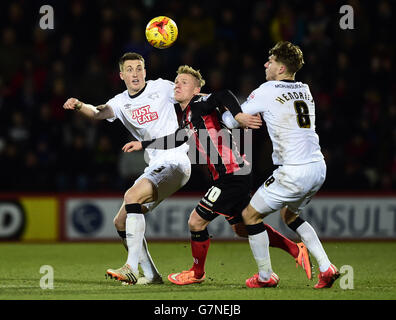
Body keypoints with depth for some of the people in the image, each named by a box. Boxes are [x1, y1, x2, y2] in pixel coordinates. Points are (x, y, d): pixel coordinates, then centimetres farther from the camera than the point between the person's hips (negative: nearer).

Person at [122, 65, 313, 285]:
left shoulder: (198, 105, -9)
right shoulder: (188, 117, 18)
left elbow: (223, 95, -28)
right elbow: (175, 140, 34)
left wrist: (238, 115, -43)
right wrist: (142, 145, 36)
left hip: (231, 175, -10)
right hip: (235, 176, 10)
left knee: (196, 222, -3)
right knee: (242, 228, 16)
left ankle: (197, 273, 16)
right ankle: (297, 250, 21)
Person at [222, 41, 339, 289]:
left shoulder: (266, 92, -7)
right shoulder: (305, 90, 12)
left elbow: (232, 121, 2)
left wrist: (222, 109, 24)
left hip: (294, 173, -7)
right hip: (318, 168, 7)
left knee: (251, 215, 10)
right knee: (289, 214, 29)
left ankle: (265, 276, 17)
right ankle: (326, 267, 18)